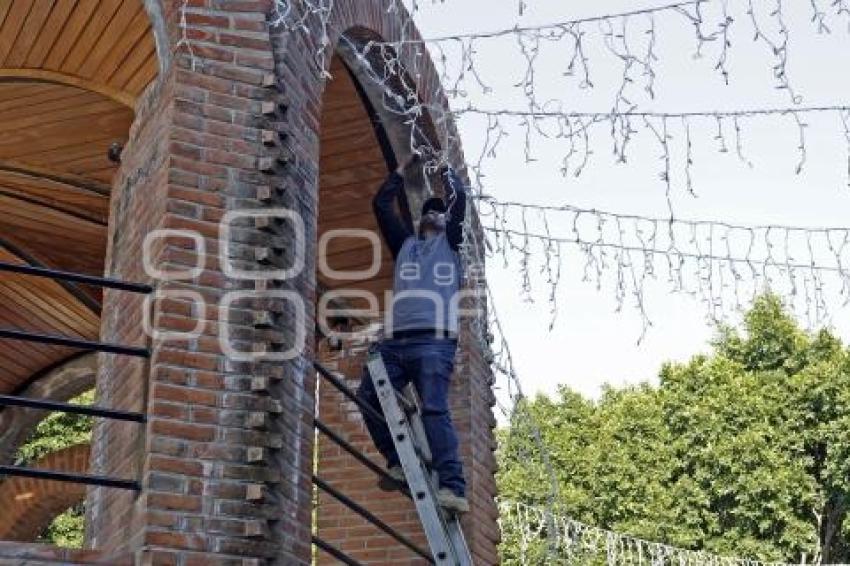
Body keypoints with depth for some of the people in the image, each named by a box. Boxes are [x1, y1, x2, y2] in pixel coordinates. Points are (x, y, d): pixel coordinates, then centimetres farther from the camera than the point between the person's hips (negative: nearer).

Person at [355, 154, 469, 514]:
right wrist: (403, 169, 40)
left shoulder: (450, 242, 21)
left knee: (435, 410, -18)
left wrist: (444, 169, 31)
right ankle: (399, 463, 3)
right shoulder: (404, 244, 32)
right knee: (369, 396, -9)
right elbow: (381, 205, 33)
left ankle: (453, 487, -25)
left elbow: (459, 198, 14)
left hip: (434, 340, -5)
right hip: (395, 340, 5)